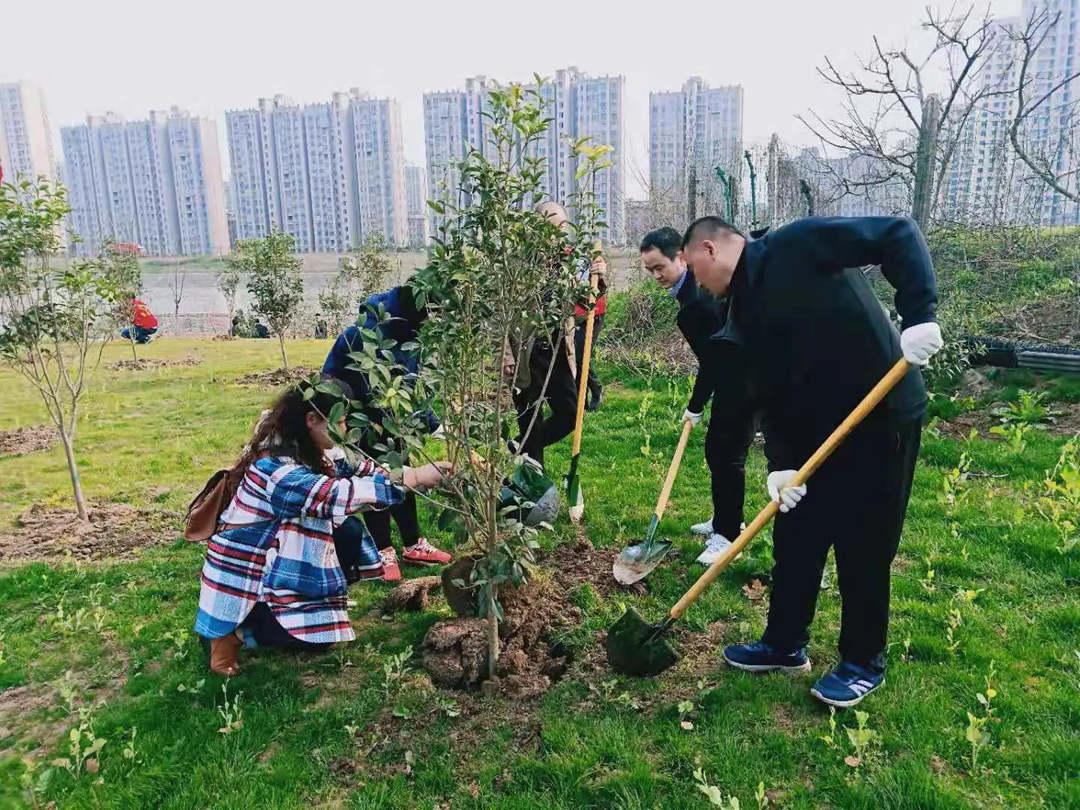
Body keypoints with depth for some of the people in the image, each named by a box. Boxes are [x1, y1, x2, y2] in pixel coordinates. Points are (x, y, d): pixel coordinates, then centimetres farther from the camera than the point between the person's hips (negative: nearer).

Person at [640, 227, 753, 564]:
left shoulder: (699, 301, -26)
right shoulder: (695, 282, 5)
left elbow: (712, 360, -21)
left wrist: (695, 406, -11)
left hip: (741, 381, -11)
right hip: (735, 375, 11)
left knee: (726, 454, -6)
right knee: (716, 450, 16)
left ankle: (727, 534, 4)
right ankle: (726, 519, 30)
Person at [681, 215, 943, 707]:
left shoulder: (797, 246, -13)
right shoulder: (746, 308, 9)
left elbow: (900, 235, -17)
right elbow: (769, 393, 6)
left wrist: (919, 313, -28)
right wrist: (780, 463, -4)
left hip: (883, 418, -8)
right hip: (815, 428, 8)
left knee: (863, 546, 4)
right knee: (795, 539, 13)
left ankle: (864, 662, 24)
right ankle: (785, 644, 31)